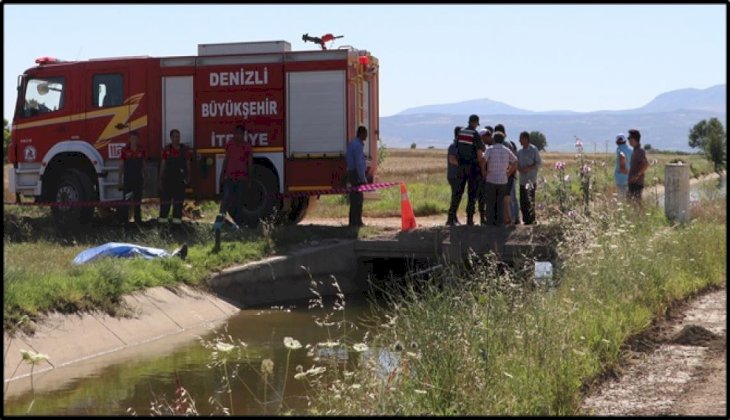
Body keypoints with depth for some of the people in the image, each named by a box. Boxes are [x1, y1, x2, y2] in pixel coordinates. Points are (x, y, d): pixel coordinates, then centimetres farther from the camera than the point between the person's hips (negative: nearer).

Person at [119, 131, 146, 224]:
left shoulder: (142, 151, 4)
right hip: (128, 178, -2)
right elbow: (122, 165, 1)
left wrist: (143, 178, 6)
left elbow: (143, 166, 9)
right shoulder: (125, 150, -2)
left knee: (137, 200, 10)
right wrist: (122, 179, -3)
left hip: (138, 178, 2)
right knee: (126, 199, -2)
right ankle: (124, 219, 2)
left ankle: (138, 219, 17)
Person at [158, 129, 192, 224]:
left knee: (178, 199, 3)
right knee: (165, 198, 0)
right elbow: (162, 165, 4)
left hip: (180, 179, 1)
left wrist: (188, 177, 1)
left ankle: (177, 217, 9)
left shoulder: (185, 149, 3)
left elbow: (188, 164, 7)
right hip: (168, 178, -1)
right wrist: (160, 179, 2)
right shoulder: (166, 149, 1)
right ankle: (163, 217, 6)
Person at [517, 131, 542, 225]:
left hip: (531, 179, -5)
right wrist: (520, 169, -8)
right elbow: (517, 164, 15)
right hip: (522, 179, 5)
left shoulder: (534, 150, -2)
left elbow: (539, 163, -3)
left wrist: (528, 168, -16)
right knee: (522, 200, 3)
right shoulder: (520, 151, 13)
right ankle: (525, 218, 11)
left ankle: (531, 219, -5)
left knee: (530, 200, -10)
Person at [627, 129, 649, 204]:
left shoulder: (640, 151, -14)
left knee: (636, 202, -8)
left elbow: (646, 164, -25)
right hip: (632, 183, 10)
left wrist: (637, 175, -23)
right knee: (631, 200, 12)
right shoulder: (635, 151, 15)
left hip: (637, 183, -10)